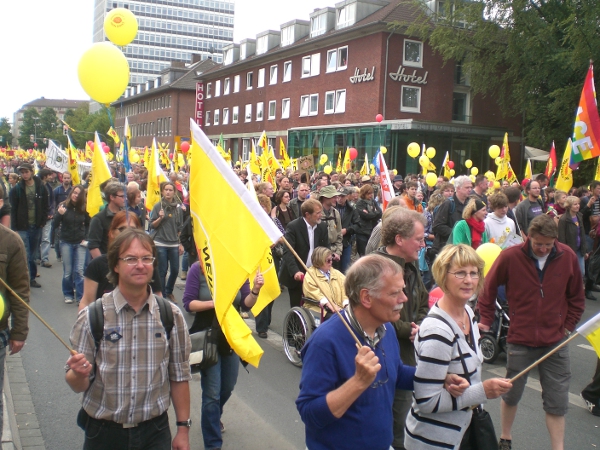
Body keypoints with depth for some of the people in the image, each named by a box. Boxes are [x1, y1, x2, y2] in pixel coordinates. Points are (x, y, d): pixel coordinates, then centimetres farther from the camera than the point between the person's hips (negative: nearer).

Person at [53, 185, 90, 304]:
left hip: (80, 243, 1)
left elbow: (88, 224, 15)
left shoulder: (83, 209, 0)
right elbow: (55, 225, -7)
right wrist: (59, 214, -24)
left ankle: (81, 297, -2)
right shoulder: (63, 206, -4)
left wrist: (86, 237, 3)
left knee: (79, 271, -4)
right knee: (67, 271, 5)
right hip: (66, 242, -1)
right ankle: (68, 294, 20)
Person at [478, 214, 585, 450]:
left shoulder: (567, 257, -6)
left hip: (555, 341, 1)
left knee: (557, 401, 5)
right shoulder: (510, 256, -13)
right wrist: (486, 320, -3)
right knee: (511, 394, 15)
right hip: (519, 340, -1)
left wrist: (569, 325, 2)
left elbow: (577, 297, 7)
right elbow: (488, 289, -2)